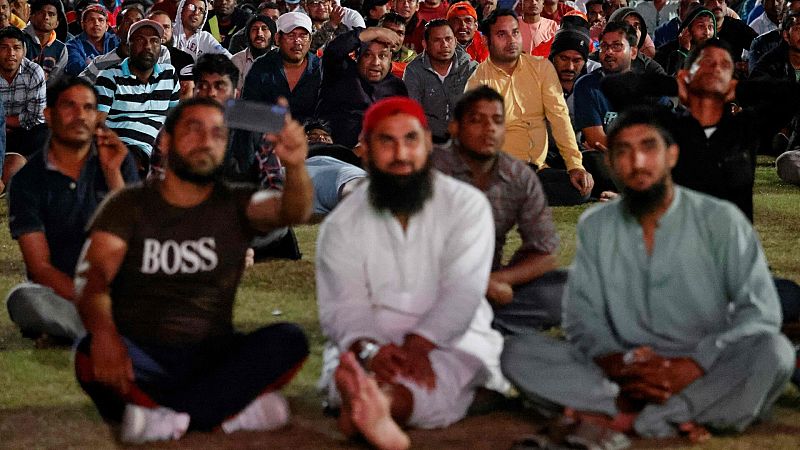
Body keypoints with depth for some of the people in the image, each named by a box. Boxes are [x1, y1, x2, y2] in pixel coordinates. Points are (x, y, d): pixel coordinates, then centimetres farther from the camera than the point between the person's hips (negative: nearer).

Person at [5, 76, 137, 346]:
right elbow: (40, 267, -8)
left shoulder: (119, 160, 3)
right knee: (22, 299, -34)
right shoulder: (28, 180, -2)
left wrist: (112, 172, -13)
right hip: (59, 291, -2)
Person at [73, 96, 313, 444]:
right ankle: (235, 409, -30)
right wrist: (103, 332, -34)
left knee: (289, 340, -24)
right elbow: (93, 275, -12)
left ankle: (163, 413, -28)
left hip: (212, 359, 2)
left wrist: (295, 167, -37)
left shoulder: (235, 205, 8)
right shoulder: (129, 205, 4)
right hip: (140, 359, -2)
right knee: (91, 354, -34)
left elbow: (292, 212, -13)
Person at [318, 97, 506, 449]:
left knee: (455, 366, -38)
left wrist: (418, 345, -27)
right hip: (370, 341, 2)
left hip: (449, 340, -2)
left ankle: (386, 402, -68)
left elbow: (461, 292, -10)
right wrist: (368, 351, -28)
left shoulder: (466, 204, 3)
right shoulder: (342, 223, 8)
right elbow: (343, 307, -4)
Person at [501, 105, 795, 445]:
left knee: (773, 351, -33)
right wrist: (614, 363, -17)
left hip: (707, 376, -2)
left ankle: (632, 418, -32)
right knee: (518, 352, -19)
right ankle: (677, 418, -29)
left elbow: (761, 310, -7)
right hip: (623, 378, 3)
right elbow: (582, 315, 5)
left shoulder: (720, 220, 0)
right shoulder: (595, 227, 10)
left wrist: (694, 366, -21)